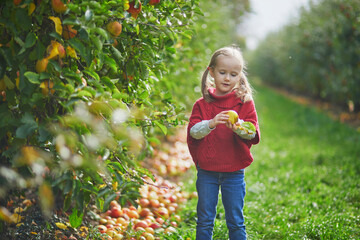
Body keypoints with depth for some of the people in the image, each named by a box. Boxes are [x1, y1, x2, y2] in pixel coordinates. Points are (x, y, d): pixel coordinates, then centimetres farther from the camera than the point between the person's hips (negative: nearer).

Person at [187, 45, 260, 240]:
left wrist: (238, 127, -29)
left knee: (236, 221, 8)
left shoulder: (245, 102, 0)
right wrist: (211, 123, -28)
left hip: (234, 171, -1)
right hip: (207, 171, 1)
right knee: (204, 220, 10)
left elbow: (253, 133, -8)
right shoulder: (202, 104, 3)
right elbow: (193, 131, -8)